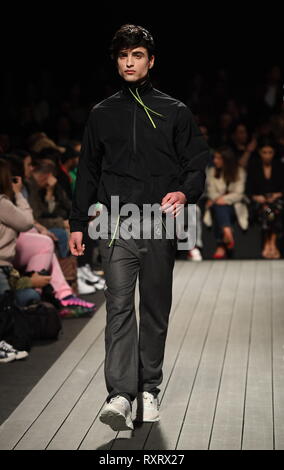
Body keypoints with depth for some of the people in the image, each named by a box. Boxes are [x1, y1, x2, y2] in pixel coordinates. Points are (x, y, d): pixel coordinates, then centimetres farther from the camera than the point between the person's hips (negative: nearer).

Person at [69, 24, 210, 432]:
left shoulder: (175, 112, 9)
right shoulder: (102, 114, 14)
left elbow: (198, 163, 7)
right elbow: (88, 172, 16)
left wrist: (185, 192, -15)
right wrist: (78, 224, 12)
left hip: (160, 227, 0)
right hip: (116, 226, 0)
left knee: (156, 310, 5)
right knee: (119, 307, -10)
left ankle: (149, 390, 16)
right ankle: (121, 396, -14)